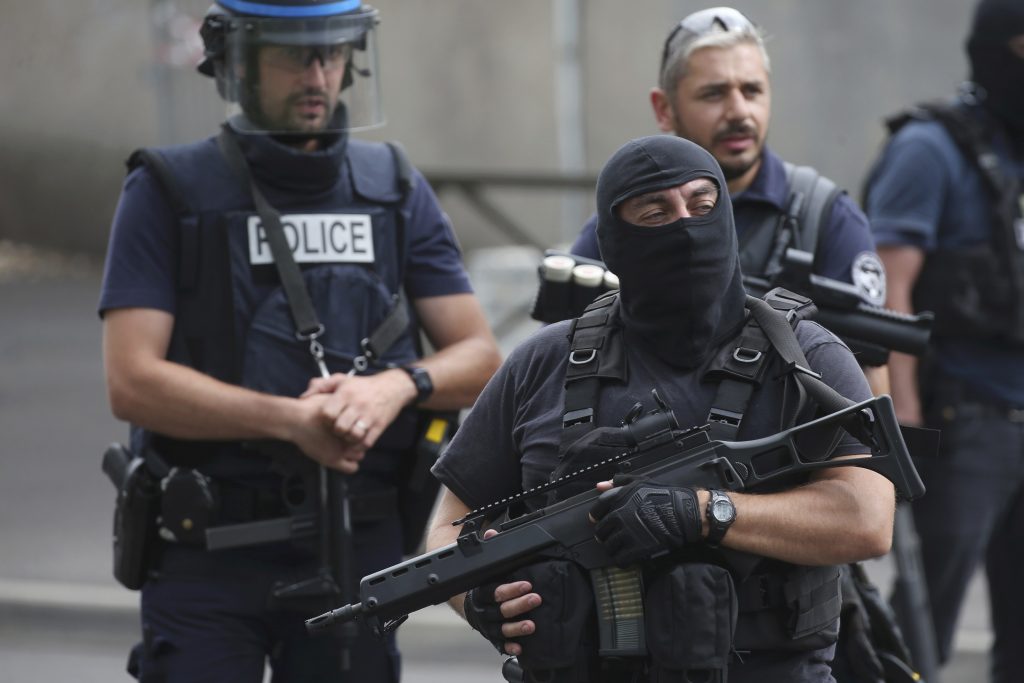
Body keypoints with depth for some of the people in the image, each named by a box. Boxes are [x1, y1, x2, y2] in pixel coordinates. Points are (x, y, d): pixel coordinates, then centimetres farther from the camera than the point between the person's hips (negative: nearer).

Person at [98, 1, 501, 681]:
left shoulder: (397, 191, 11)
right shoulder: (168, 195, -1)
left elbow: (479, 358, 8)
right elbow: (132, 382, -10)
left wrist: (398, 385, -14)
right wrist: (290, 419, -20)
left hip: (358, 549, 3)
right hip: (207, 551, -3)